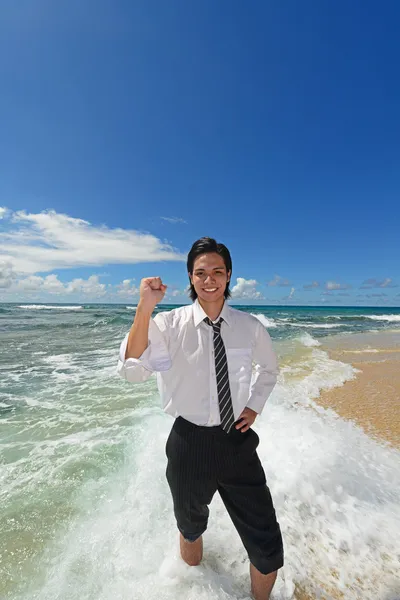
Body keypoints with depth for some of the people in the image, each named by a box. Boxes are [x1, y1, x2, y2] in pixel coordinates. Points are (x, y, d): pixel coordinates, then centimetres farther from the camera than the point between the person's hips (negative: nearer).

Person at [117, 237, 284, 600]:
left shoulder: (249, 326, -6)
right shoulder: (170, 324, -14)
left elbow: (269, 369, 13)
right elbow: (132, 371, -27)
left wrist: (254, 407, 1)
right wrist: (145, 308, -36)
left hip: (238, 442, 1)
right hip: (190, 443, 0)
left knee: (268, 550, 8)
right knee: (191, 528, 27)